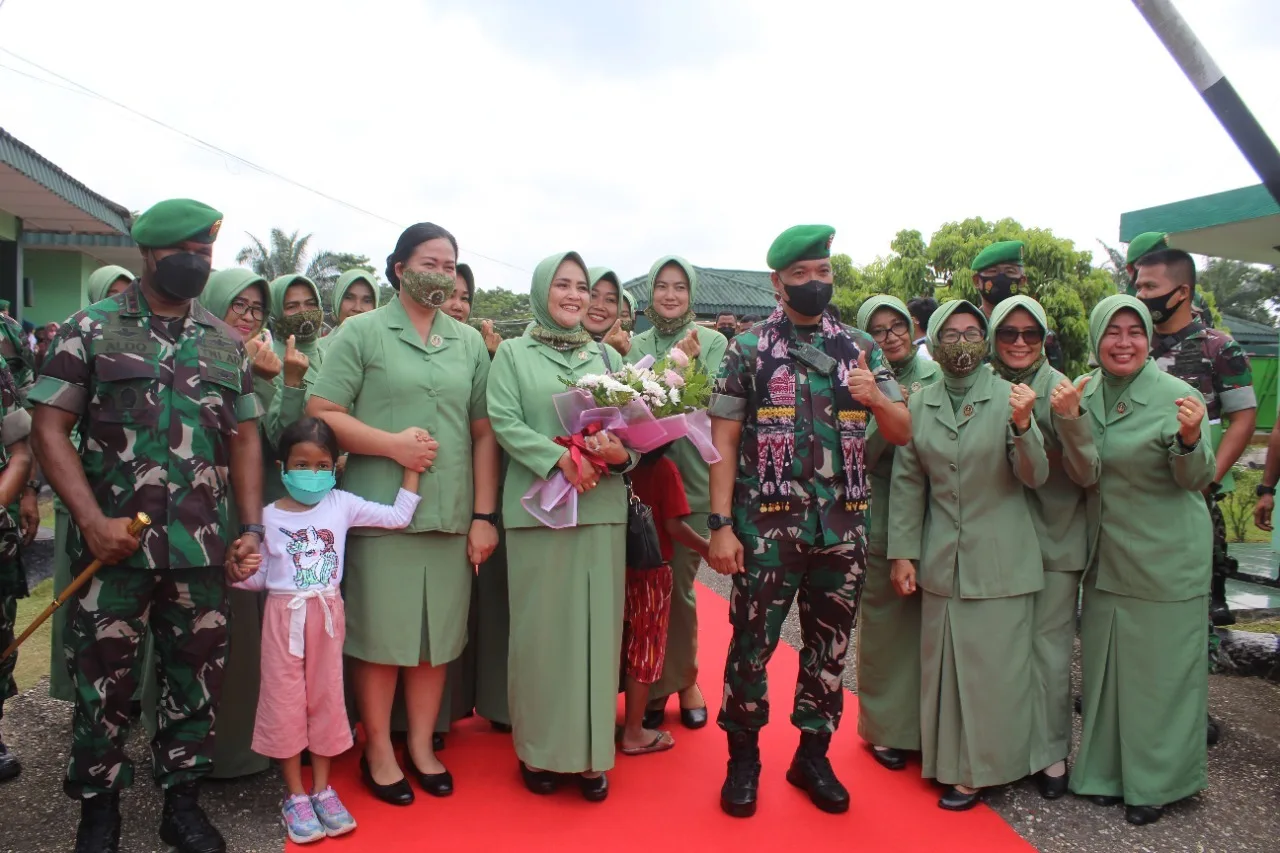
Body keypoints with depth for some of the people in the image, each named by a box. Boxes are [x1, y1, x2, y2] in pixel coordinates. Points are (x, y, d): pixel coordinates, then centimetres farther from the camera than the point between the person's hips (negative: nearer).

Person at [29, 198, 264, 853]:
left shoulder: (226, 343, 10)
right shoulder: (91, 328, 1)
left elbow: (244, 438, 12)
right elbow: (50, 428, -4)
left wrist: (252, 526, 2)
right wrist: (91, 520, -14)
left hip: (203, 551, 3)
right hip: (114, 544, -2)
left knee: (197, 677, 10)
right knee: (102, 678, 9)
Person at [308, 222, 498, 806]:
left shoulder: (470, 342, 13)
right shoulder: (362, 332, 2)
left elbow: (483, 433, 11)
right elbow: (321, 414, -4)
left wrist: (484, 515, 5)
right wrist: (392, 444, -15)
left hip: (451, 514, 4)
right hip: (381, 511, -3)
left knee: (437, 633, 11)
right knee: (380, 633, 6)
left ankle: (421, 744, 28)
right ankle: (378, 751, 23)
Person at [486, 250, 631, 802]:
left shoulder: (605, 356, 14)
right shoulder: (513, 353, 6)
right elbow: (504, 422, -5)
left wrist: (622, 453, -14)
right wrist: (560, 461, -18)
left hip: (602, 505, 3)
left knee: (597, 622, 5)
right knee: (542, 625, 3)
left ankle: (593, 751, 17)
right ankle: (539, 749, 17)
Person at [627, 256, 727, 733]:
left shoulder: (712, 342, 2)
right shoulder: (636, 344, 8)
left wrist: (691, 362, -21)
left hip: (693, 480, -2)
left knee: (679, 585, 2)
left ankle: (683, 679, 26)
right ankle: (654, 686, 23)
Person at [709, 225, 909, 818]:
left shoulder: (861, 347, 8)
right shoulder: (748, 348, -1)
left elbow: (902, 433, 8)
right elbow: (723, 440, -3)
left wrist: (875, 397, -14)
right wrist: (721, 524, -11)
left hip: (844, 527, 3)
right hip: (767, 528, -3)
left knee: (829, 646, 13)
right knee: (753, 643, 5)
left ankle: (812, 755, 32)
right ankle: (743, 757, 26)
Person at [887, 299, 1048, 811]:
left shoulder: (1008, 399, -5)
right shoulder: (918, 405, 3)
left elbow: (1035, 478, -9)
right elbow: (907, 483, 6)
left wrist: (1021, 426, -27)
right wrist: (902, 552, 2)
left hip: (1000, 561, -2)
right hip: (941, 560, 3)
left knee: (994, 666, 4)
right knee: (945, 663, 11)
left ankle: (982, 768, 20)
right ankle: (950, 762, 27)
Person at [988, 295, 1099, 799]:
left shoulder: (1061, 390, -8)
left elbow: (1088, 475, -11)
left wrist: (1069, 418, -26)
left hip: (1054, 539, -2)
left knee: (1049, 646, 3)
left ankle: (1050, 752, 20)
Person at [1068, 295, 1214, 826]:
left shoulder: (1176, 396, -13)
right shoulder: (1084, 394, 2)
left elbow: (1196, 479, -15)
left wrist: (1190, 440, -35)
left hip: (1165, 560, -5)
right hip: (1106, 558, 5)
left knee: (1158, 668, 6)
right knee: (1105, 662, 14)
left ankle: (1157, 781, 25)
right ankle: (1108, 769, 31)